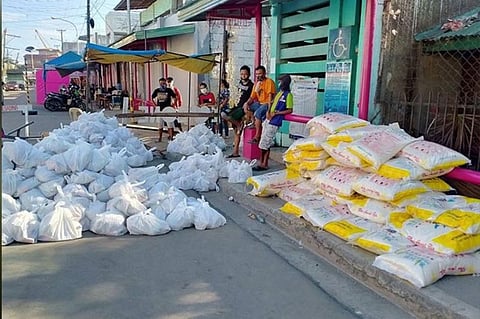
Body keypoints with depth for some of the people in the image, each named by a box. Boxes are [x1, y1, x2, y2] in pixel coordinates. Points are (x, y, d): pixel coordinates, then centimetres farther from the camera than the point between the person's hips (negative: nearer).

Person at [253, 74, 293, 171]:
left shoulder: (288, 95, -9)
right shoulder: (279, 93, 16)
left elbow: (289, 110, -11)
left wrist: (276, 113, -14)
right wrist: (268, 111, 3)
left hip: (274, 122, -8)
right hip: (268, 119, 8)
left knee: (265, 144, -6)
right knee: (265, 144, 10)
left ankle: (264, 164, 4)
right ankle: (263, 163, 16)